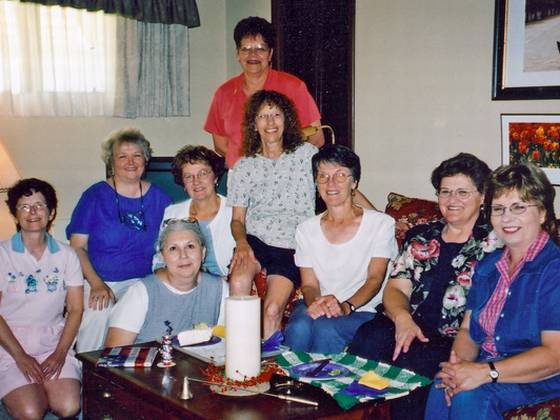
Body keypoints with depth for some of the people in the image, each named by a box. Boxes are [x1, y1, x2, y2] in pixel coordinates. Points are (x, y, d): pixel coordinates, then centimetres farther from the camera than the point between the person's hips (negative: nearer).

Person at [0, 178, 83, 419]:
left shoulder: (66, 256, 7)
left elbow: (75, 309, 5)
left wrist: (60, 353, -9)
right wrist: (21, 357, -13)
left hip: (54, 343, 3)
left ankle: (41, 393, 11)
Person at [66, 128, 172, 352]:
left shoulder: (159, 198, 10)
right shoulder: (95, 195, 4)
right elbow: (77, 246, 1)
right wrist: (96, 283, -12)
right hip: (100, 281, -1)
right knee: (98, 313, -33)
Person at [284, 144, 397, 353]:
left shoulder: (381, 223, 2)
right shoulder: (306, 230, 12)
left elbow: (375, 279, -7)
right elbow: (309, 284, 6)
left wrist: (346, 306, -25)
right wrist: (315, 303, -18)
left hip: (362, 311, -2)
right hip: (317, 308, 2)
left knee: (326, 328, -33)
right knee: (299, 327, -31)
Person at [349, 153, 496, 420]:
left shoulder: (492, 243, 5)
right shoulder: (421, 237, 19)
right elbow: (395, 289, 11)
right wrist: (402, 318, -12)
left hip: (456, 339, -3)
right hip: (408, 327, 4)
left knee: (411, 360, -34)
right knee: (368, 339, -28)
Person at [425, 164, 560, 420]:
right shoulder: (489, 266, 14)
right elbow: (468, 329, 13)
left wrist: (486, 372, -26)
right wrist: (459, 364, -11)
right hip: (487, 371, 5)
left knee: (470, 393, -32)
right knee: (443, 386, -27)